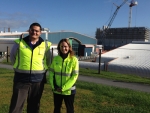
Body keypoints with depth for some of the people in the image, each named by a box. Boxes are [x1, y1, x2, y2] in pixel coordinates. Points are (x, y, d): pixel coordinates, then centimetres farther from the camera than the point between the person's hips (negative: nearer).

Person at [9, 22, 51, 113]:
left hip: (38, 80, 1)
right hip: (21, 79, -1)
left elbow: (48, 59, 14)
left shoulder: (45, 45, 0)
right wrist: (20, 67, 12)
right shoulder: (19, 43, -1)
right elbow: (12, 56, 14)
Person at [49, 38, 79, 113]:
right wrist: (54, 86, -9)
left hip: (69, 91, -3)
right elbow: (51, 73, 2)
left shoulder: (74, 60, -11)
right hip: (56, 90, 3)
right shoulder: (55, 59, -2)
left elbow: (75, 76, -13)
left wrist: (64, 88, -15)